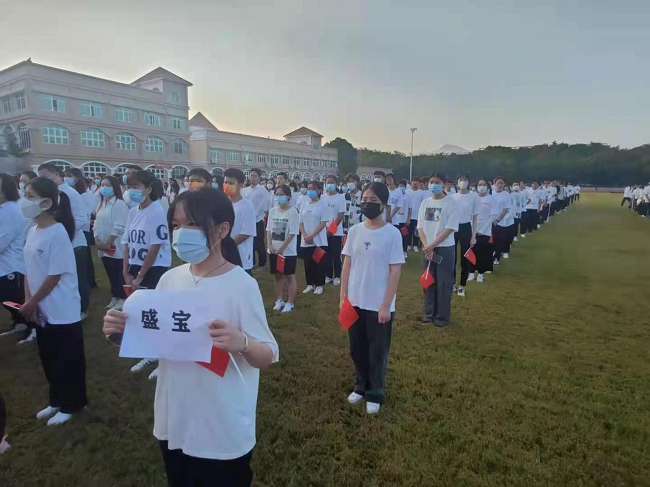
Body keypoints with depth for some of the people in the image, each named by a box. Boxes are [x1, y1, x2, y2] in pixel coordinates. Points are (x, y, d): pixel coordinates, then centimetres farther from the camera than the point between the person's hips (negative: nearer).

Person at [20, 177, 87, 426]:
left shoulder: (58, 233, -19)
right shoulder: (32, 232, 4)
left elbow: (55, 276, -18)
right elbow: (29, 271, 9)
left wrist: (31, 302, -9)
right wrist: (29, 302, -1)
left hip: (62, 311, -8)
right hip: (42, 310, 8)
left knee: (68, 361, 8)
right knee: (49, 359, 20)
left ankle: (71, 405, 26)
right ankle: (56, 401, 38)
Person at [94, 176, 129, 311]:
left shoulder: (120, 204, -11)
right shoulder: (101, 204, 15)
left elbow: (119, 227, -17)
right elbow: (97, 224, 15)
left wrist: (108, 243, -17)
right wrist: (97, 240, 0)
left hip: (115, 246, -8)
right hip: (103, 247, 8)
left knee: (119, 274, -3)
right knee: (110, 274, 14)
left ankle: (122, 299, 8)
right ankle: (115, 297, 24)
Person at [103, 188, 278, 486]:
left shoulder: (241, 285, -20)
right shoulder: (169, 279, -4)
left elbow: (267, 357, -17)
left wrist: (242, 343, -37)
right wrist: (123, 330, -12)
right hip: (173, 424, 5)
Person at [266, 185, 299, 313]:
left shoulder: (293, 211, -11)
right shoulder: (272, 211, 5)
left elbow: (292, 233, -14)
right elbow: (269, 230, 7)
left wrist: (281, 248, -16)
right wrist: (270, 245, -7)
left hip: (288, 251, -5)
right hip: (273, 250, 5)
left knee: (289, 276, 5)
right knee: (278, 275, 15)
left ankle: (290, 302, 15)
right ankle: (279, 300, 28)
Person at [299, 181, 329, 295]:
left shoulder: (322, 205, -7)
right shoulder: (304, 206, 7)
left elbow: (323, 223, -11)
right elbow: (301, 223, 8)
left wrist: (311, 236, -16)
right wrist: (305, 235, -8)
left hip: (319, 241, -4)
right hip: (306, 241, 4)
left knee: (319, 264, 2)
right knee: (308, 264, 10)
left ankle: (319, 285, 15)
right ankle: (310, 284, 23)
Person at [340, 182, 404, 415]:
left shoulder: (392, 233, -11)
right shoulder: (354, 231, 1)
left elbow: (395, 271, -10)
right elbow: (347, 264, 6)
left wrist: (386, 305, -12)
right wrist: (343, 297, 3)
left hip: (379, 305, -4)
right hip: (355, 302, 4)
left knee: (377, 352, 11)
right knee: (357, 348, 17)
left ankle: (375, 394, 30)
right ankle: (361, 386, 39)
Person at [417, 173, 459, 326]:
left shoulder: (451, 202, -8)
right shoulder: (425, 202, 6)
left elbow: (450, 228, -14)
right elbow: (420, 227, 5)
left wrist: (432, 245, -16)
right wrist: (426, 246, -8)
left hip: (445, 248, -5)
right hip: (427, 248, 5)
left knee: (443, 283, 2)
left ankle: (442, 315, 15)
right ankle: (429, 312, 25)